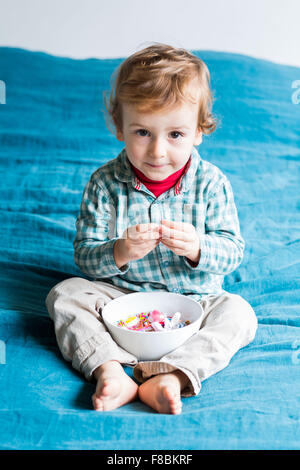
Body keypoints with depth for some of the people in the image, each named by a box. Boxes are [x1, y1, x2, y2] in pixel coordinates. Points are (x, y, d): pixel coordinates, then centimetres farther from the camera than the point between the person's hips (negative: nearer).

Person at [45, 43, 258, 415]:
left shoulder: (210, 183, -8)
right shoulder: (104, 183, -8)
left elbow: (233, 250, -7)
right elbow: (84, 256, -8)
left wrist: (196, 248, -28)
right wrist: (120, 252, -29)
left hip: (191, 300, 0)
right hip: (118, 296, 1)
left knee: (238, 312, -24)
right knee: (65, 294, -18)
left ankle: (171, 375, -38)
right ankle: (108, 370, -34)